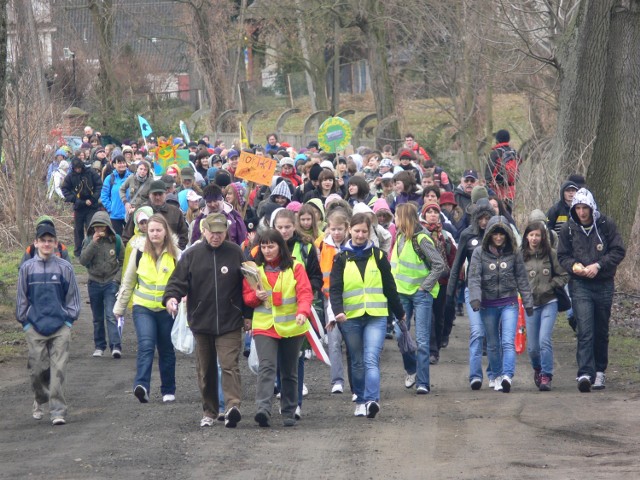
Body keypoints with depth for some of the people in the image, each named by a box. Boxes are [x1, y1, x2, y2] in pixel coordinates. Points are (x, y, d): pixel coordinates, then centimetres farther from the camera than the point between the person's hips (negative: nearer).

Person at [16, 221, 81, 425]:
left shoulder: (65, 267, 2)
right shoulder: (27, 268, 4)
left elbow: (73, 295, 10)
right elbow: (21, 297, 11)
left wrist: (69, 317, 3)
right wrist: (24, 319, 7)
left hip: (60, 326, -1)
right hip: (35, 326, 1)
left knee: (58, 368, -7)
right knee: (37, 368, 3)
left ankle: (58, 410, -6)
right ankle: (40, 400, 29)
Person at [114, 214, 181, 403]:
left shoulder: (175, 254, 1)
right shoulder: (139, 253, 3)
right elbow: (128, 282, 10)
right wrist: (120, 307, 13)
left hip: (167, 309, 1)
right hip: (143, 308, -1)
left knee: (167, 350, 10)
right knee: (146, 345, -19)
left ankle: (168, 391, 22)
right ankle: (142, 386, -30)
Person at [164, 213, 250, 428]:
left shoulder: (235, 253, 2)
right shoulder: (192, 255, 3)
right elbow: (178, 280, 1)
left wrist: (248, 315, 8)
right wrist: (171, 297, -21)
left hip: (230, 323, -2)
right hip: (201, 321, 2)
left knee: (230, 365, -16)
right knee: (206, 369, 11)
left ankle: (233, 406, -26)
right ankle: (208, 412, 21)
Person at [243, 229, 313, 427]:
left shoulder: (295, 267, 0)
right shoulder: (255, 269, 6)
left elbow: (305, 293, -8)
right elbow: (246, 296, 9)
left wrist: (303, 311, -26)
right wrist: (256, 296, -13)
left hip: (291, 327, 0)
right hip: (264, 326, 0)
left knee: (290, 372, 10)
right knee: (266, 367, -18)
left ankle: (289, 413, 20)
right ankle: (263, 409, -30)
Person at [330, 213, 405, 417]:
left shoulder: (378, 256, 6)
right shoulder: (342, 258, 5)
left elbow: (389, 287, 13)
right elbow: (335, 288, -3)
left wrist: (399, 313, 19)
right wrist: (338, 311, -20)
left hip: (376, 317, -1)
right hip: (350, 318, 1)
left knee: (371, 360, -15)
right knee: (357, 362, 10)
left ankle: (372, 400, -26)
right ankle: (360, 402, 21)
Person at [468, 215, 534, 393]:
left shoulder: (514, 253, 2)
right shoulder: (479, 253, 0)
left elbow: (522, 279, 7)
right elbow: (474, 278, -7)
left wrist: (528, 302, 6)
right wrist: (475, 298, -22)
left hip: (509, 303, -1)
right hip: (488, 305, 1)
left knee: (508, 342, -16)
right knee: (493, 344, 11)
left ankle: (507, 376, -28)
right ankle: (498, 375, 25)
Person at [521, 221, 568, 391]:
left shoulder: (551, 254, -1)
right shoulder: (521, 256, 1)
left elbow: (563, 276, 2)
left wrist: (549, 286, -8)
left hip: (549, 302, -2)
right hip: (530, 304, 2)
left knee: (545, 340, -16)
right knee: (532, 345, 6)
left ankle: (546, 376, -7)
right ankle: (537, 369, 36)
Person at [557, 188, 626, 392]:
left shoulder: (606, 225, -2)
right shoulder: (568, 229, 2)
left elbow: (618, 251, -2)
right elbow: (562, 256, 9)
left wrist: (598, 265, -15)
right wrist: (574, 266, -13)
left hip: (604, 284, 1)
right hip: (579, 285, -1)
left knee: (601, 331, 11)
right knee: (585, 331, -13)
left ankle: (599, 371, 24)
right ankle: (585, 373, -21)